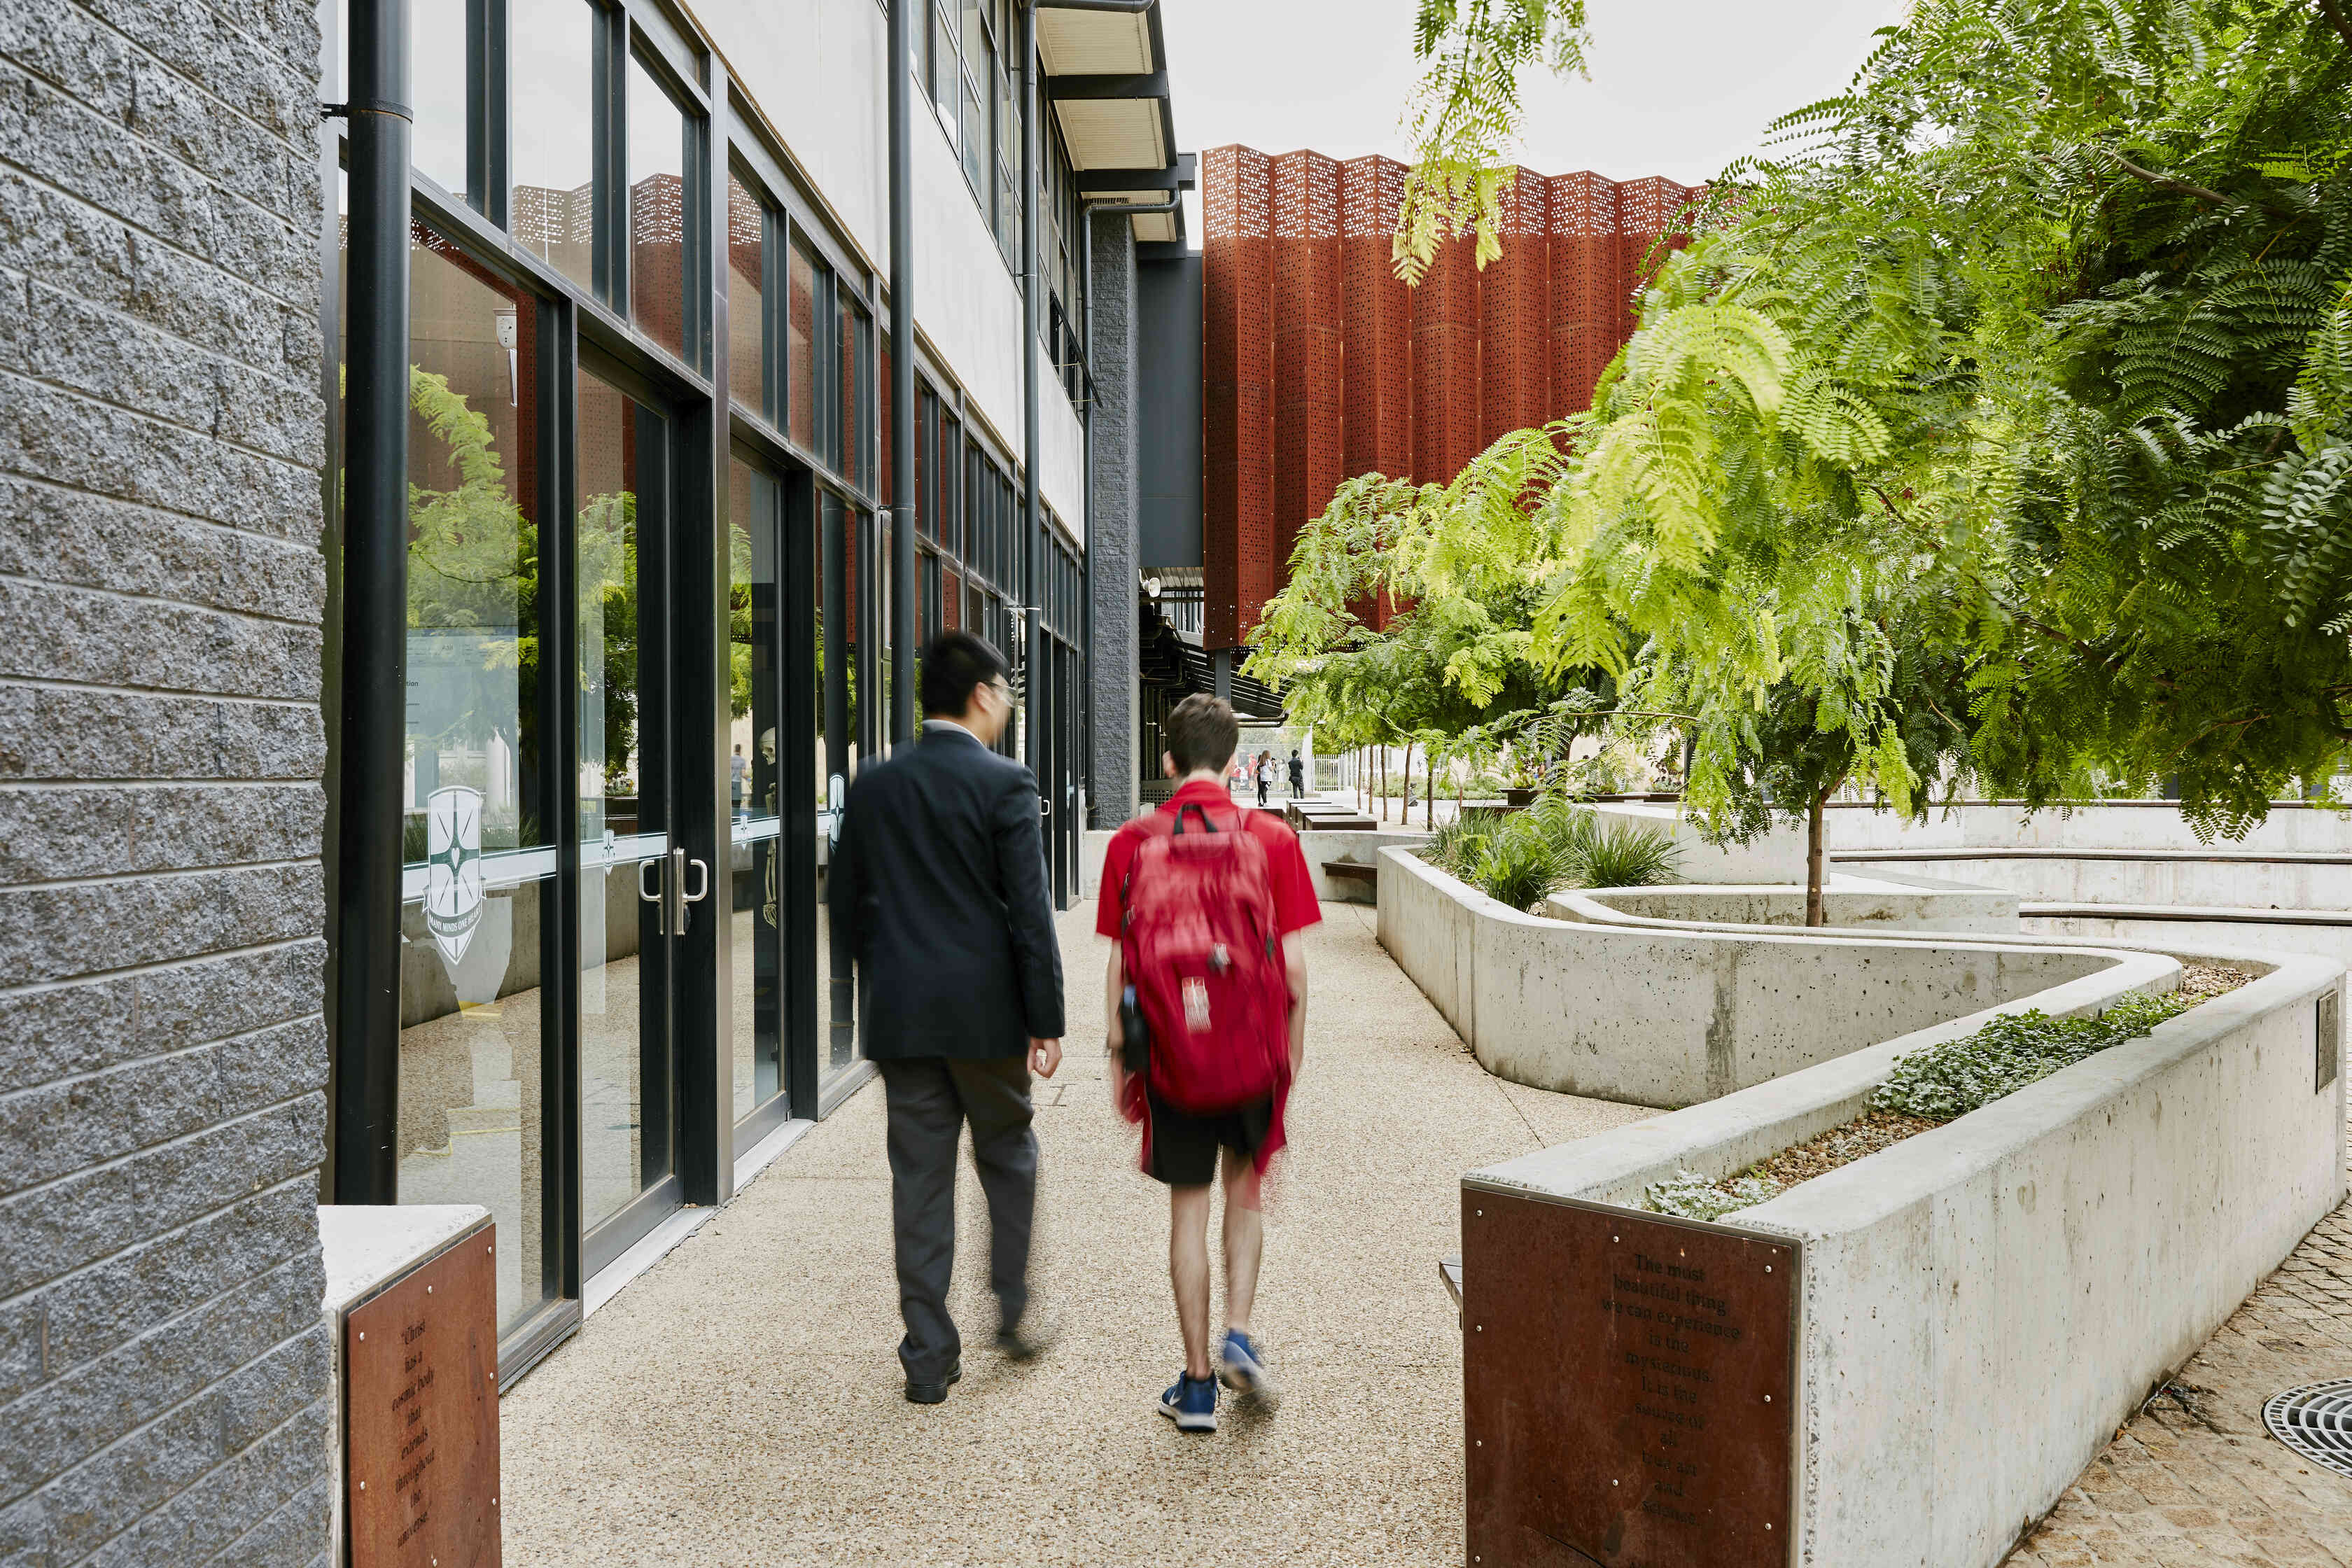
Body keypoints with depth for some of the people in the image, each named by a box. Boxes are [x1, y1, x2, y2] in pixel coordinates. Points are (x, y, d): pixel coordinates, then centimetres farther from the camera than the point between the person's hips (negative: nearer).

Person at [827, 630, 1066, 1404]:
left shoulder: (872, 786, 5)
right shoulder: (1004, 783, -9)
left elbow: (845, 907, 10)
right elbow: (1030, 911, -12)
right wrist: (1046, 1021, -7)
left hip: (899, 1014, 4)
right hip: (985, 1011, -3)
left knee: (919, 1180, 8)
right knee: (1008, 1155, 18)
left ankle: (929, 1356, 14)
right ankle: (1013, 1309, 24)